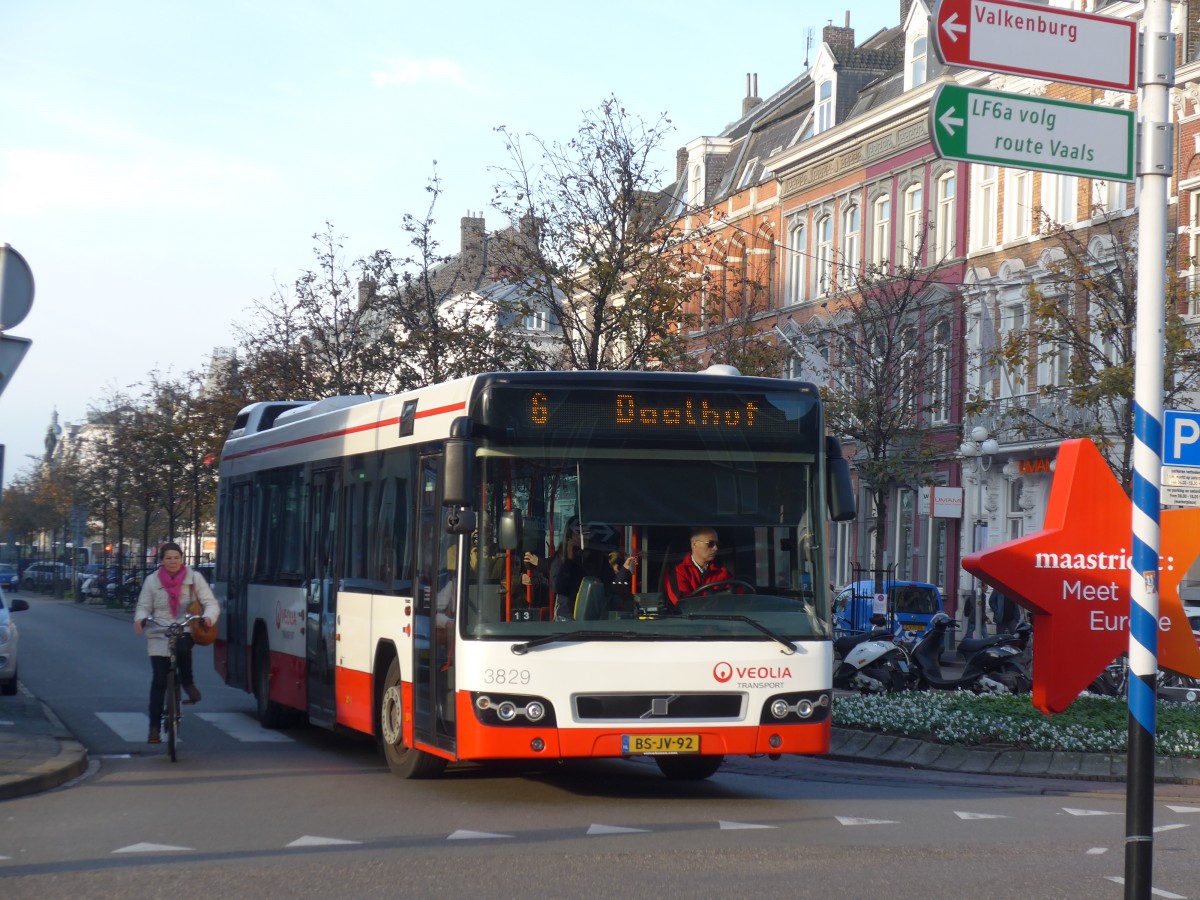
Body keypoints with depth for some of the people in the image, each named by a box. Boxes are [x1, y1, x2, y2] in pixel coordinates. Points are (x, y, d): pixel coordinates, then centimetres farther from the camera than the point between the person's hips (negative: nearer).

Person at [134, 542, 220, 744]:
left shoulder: (194, 578, 1)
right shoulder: (152, 581, 3)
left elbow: (211, 603, -1)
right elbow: (143, 607, 6)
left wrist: (208, 617, -23)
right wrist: (140, 620, -17)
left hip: (186, 631, -1)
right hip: (159, 636, 1)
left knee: (181, 647, -37)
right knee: (159, 680, -6)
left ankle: (188, 684, -9)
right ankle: (154, 727, 3)